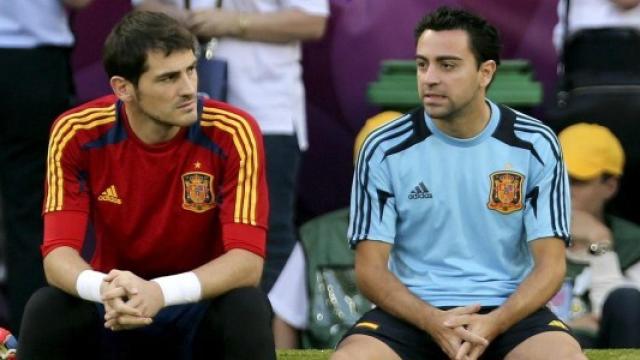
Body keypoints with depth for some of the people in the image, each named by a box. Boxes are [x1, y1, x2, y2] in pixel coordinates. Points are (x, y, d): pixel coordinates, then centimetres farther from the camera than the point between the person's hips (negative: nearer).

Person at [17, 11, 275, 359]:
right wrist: (103, 289, -42)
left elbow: (248, 260, -22)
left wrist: (162, 292, -40)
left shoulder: (232, 133, -18)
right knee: (45, 311, -29)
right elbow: (59, 253, -17)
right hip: (114, 311, 1)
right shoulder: (77, 134, -13)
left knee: (247, 309, -33)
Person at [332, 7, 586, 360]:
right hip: (413, 310, 0)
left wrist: (493, 324, -20)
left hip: (507, 310, 0)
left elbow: (550, 264, -1)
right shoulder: (384, 149, -1)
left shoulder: (535, 146, 0)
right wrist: (432, 321, -20)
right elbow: (370, 268, -1)